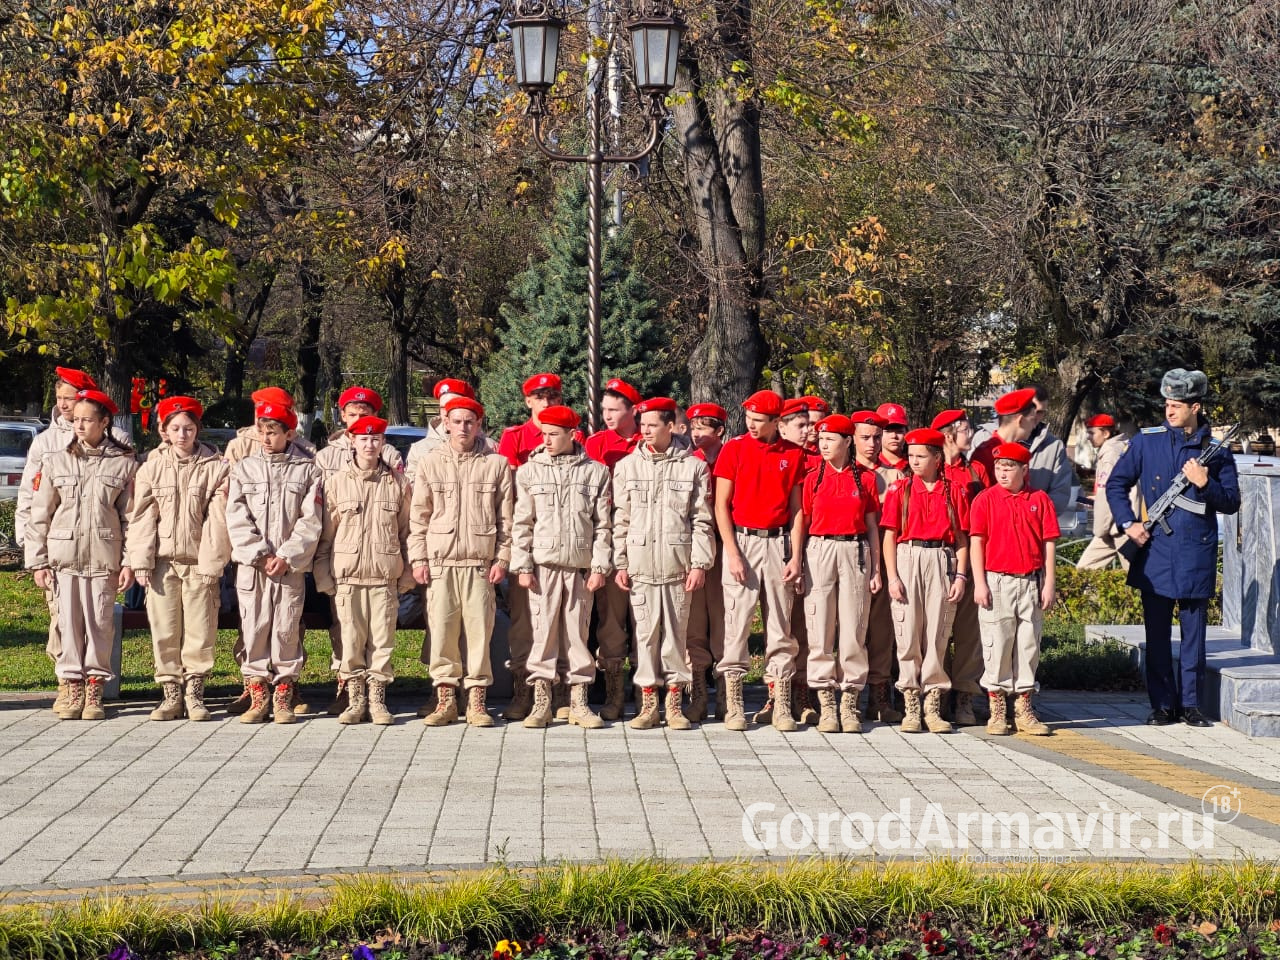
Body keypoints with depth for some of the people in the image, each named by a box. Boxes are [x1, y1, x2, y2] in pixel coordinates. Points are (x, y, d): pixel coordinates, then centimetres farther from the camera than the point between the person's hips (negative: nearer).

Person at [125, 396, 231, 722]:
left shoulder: (216, 468, 1)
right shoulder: (152, 468, 6)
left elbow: (218, 520, -3)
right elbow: (142, 517, 4)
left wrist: (211, 563, -10)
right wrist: (140, 561, -3)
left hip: (199, 561, -2)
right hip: (162, 560, 2)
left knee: (200, 629, -1)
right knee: (164, 628, 3)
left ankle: (194, 692, 9)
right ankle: (171, 692, 11)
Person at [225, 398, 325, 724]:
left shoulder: (307, 470, 5)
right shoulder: (244, 468, 10)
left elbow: (311, 521, -2)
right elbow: (237, 518, 2)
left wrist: (286, 556, -11)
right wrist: (260, 555, -9)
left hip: (291, 566, -2)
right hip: (251, 565, 2)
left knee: (287, 628, -2)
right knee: (254, 628, 1)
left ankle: (283, 696, 6)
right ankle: (258, 694, 7)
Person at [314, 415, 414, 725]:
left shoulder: (397, 482, 7)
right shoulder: (336, 481, 6)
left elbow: (406, 531, 10)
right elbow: (325, 533, 6)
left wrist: (407, 574, 5)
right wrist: (323, 576, 1)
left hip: (385, 577, 0)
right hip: (346, 576, 0)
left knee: (382, 639, 1)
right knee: (350, 640, 0)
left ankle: (377, 699, 10)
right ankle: (355, 699, 10)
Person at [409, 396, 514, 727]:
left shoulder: (497, 464, 6)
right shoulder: (430, 463, 9)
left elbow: (506, 517, 5)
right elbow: (418, 516, 8)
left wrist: (502, 558, -1)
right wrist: (418, 558, 1)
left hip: (480, 563, -1)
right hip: (439, 562, 1)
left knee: (479, 631, -2)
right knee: (441, 631, 0)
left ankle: (476, 700, 5)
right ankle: (445, 698, 8)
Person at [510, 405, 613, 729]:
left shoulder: (595, 472, 6)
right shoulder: (529, 471, 7)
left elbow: (603, 525, 5)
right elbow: (522, 523, 5)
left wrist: (600, 566, -2)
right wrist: (522, 565, -2)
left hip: (581, 567, 0)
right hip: (543, 565, 0)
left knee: (578, 633, 4)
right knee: (543, 632, -1)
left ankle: (578, 702, 11)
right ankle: (541, 701, 5)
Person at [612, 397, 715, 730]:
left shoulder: (693, 467, 4)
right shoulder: (627, 466, 9)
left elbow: (702, 521, 2)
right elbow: (620, 520, 8)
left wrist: (699, 564, -4)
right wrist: (620, 564, 2)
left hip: (678, 565, -1)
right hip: (640, 564, 1)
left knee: (676, 633, 3)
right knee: (645, 633, 2)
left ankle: (674, 702, 11)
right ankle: (648, 702, 9)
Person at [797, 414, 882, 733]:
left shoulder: (865, 478, 6)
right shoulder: (813, 478, 7)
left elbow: (872, 526, 9)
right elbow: (803, 524, 8)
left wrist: (876, 570, 5)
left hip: (855, 552, 0)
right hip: (819, 551, 1)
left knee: (853, 629, -1)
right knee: (820, 628, -1)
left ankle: (850, 703, 5)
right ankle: (826, 704, 4)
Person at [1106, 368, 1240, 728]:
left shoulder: (1215, 450, 3)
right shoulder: (1146, 442, 3)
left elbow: (1231, 502, 4)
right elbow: (1116, 484, 10)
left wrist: (1205, 485, -14)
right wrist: (1128, 523, -2)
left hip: (1196, 555, 0)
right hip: (1154, 551, 0)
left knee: (1193, 633, 6)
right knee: (1157, 634, 4)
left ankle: (1190, 704, 15)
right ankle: (1163, 705, 12)